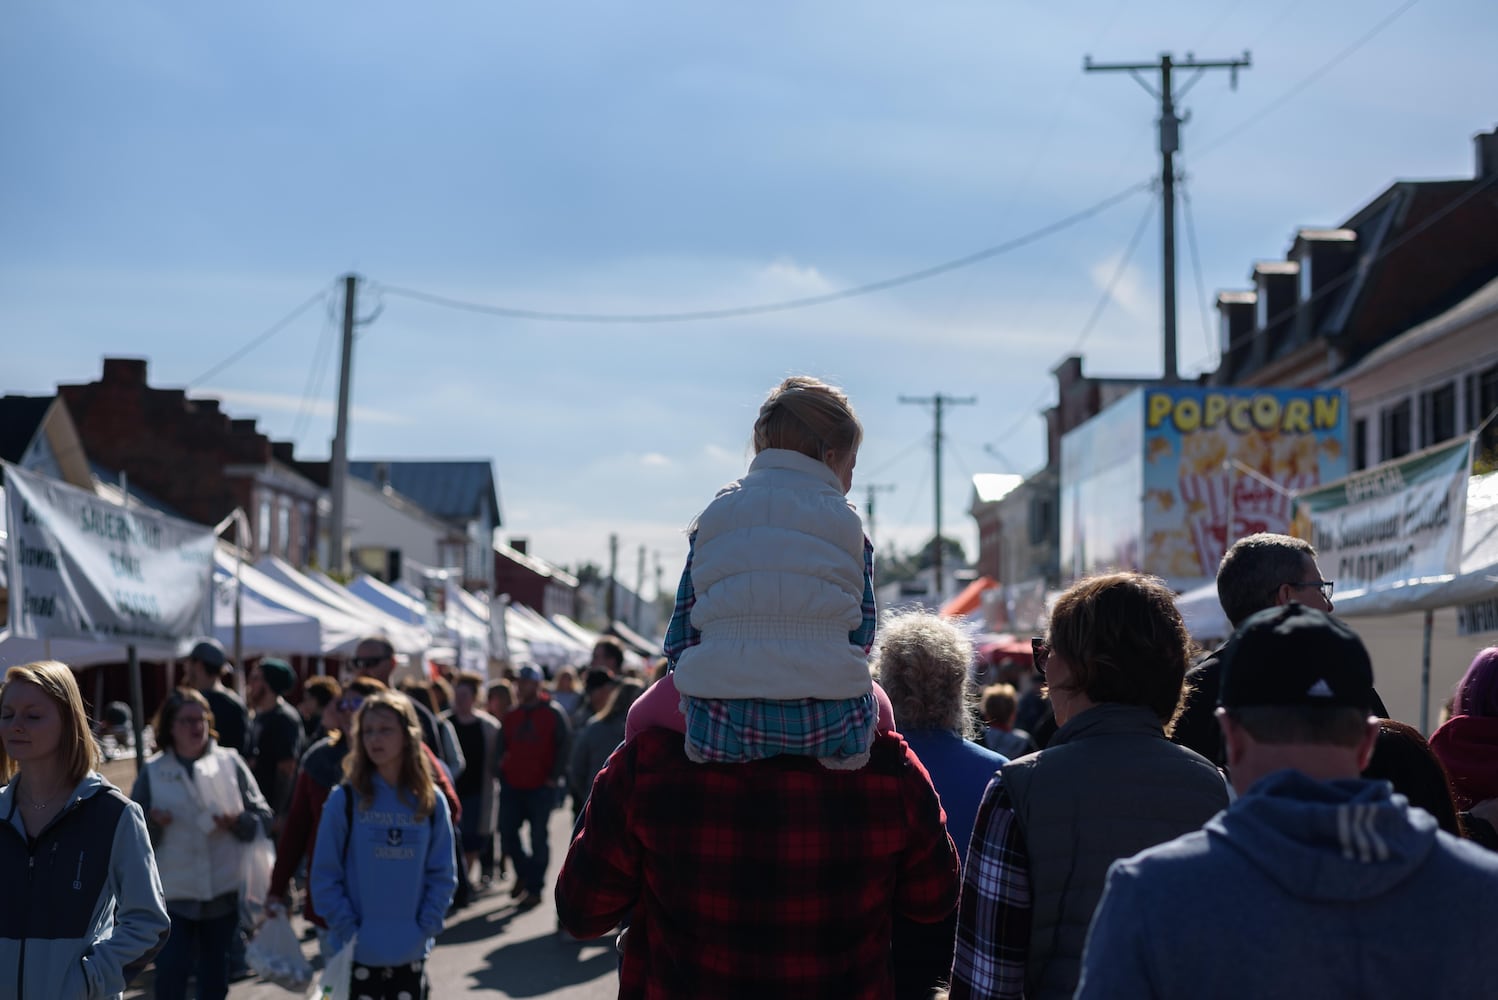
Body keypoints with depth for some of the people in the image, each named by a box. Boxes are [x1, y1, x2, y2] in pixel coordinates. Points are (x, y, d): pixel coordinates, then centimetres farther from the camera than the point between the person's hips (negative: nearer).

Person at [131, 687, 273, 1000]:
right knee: (171, 973, -9)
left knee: (215, 974, 13)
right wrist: (153, 823, -17)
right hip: (173, 893, -1)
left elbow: (263, 819, 4)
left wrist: (237, 821, -16)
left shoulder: (230, 763, 3)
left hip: (224, 892, 2)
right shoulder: (152, 772, 2)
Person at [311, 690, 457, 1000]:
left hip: (410, 953, 2)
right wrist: (347, 929, -12)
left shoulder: (430, 801, 1)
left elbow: (443, 873, 3)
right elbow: (325, 873, -6)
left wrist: (426, 927, -6)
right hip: (357, 953, -2)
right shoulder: (345, 799, -6)